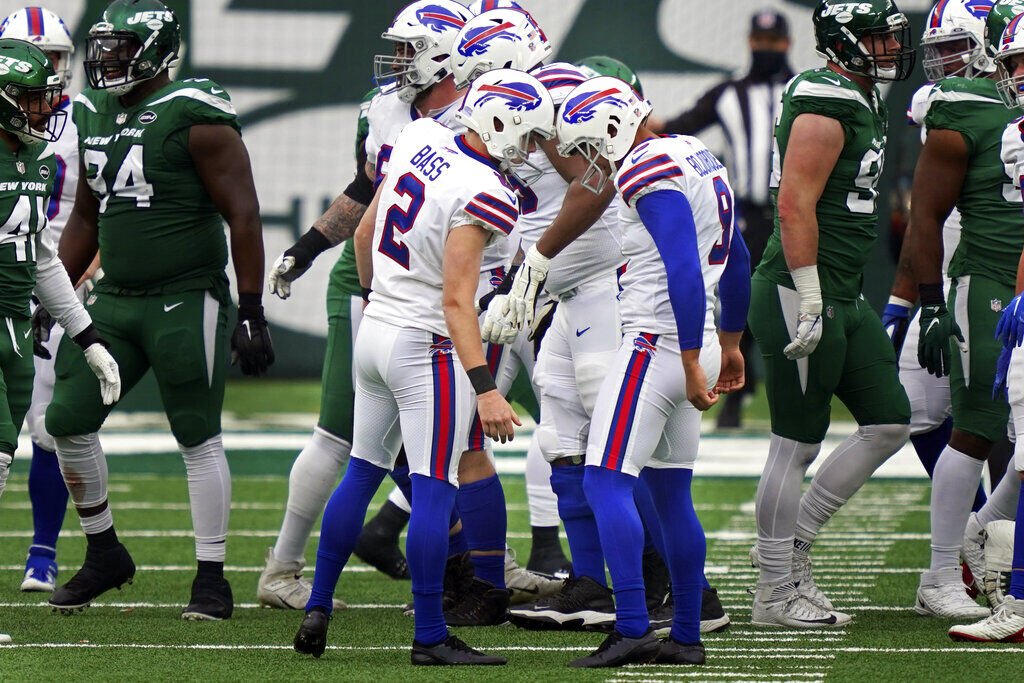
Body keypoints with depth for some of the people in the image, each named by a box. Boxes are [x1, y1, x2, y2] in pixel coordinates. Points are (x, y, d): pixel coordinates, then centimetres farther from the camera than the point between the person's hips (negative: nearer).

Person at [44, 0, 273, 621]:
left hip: (188, 301, -7)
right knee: (68, 419, 2)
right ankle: (104, 553, 18)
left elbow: (243, 215, -12)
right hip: (116, 300, 7)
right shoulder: (96, 116, 11)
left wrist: (251, 314, -15)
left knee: (199, 439, -2)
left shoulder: (195, 118, -12)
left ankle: (213, 580, 6)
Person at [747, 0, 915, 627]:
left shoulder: (864, 102, 15)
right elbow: (794, 208, -22)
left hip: (845, 299, 10)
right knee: (797, 446, -2)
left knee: (889, 423, 9)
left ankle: (793, 541, 17)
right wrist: (810, 304, -22)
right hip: (800, 294, -10)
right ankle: (777, 593, 6)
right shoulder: (823, 108, -17)